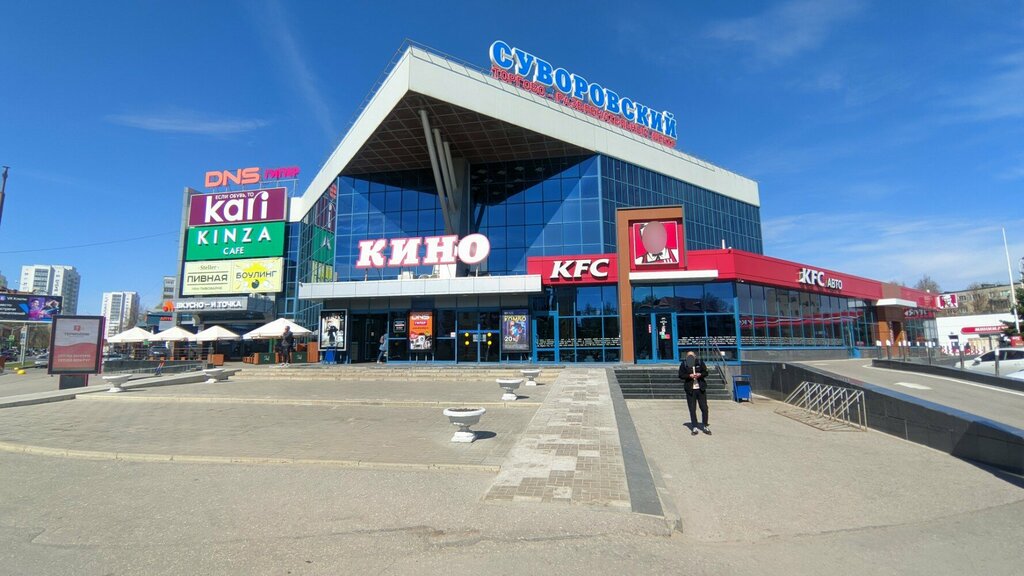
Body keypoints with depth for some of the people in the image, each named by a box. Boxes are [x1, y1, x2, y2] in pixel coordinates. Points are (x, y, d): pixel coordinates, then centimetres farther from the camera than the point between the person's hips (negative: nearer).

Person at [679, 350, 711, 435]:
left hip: (701, 388, 2)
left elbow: (706, 372, 6)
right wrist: (689, 376, -19)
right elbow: (681, 375, -4)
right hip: (690, 389, -1)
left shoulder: (700, 362, 2)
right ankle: (694, 427, 13)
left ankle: (705, 426, 19)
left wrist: (700, 374, -15)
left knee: (704, 408, 5)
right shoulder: (683, 364, -3)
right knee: (692, 409, 3)